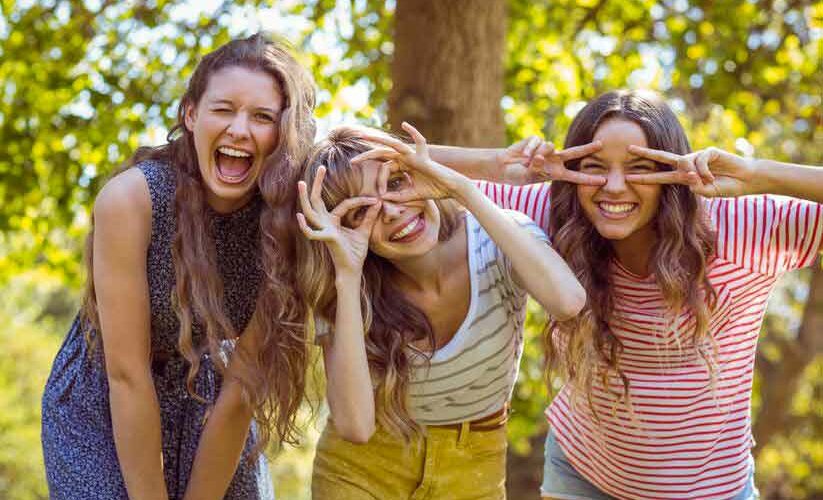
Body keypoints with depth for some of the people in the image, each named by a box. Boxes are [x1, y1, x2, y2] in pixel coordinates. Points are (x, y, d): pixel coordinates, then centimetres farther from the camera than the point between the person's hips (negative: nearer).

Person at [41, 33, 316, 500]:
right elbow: (126, 374, -25)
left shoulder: (283, 223, -18)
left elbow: (242, 384, -17)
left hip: (209, 417, 3)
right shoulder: (131, 198, -27)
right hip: (101, 416, -2)